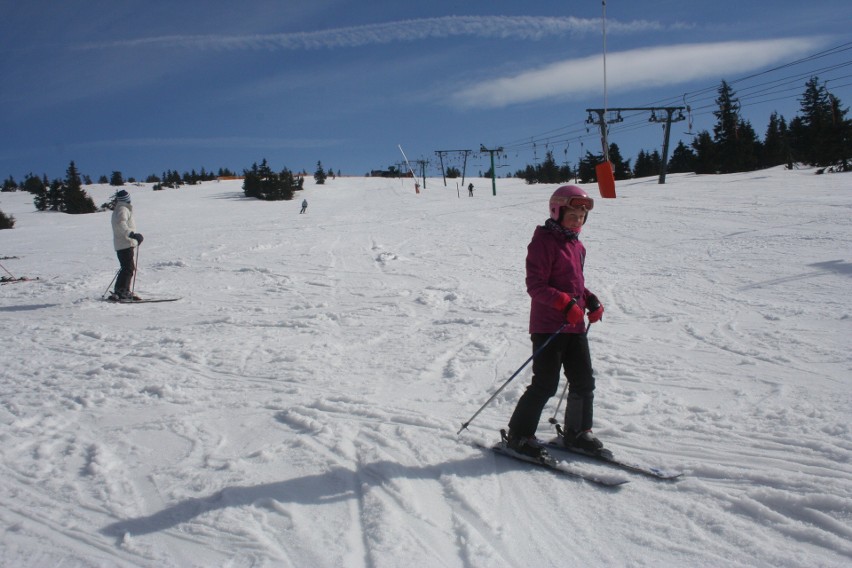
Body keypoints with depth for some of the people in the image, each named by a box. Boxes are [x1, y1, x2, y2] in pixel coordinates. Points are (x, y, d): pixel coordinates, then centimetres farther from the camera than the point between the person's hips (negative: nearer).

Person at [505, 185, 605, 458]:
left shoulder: (577, 246, 14)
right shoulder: (543, 242, -12)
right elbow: (536, 286, -18)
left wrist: (591, 301, 7)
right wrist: (566, 304, -27)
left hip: (575, 326, 8)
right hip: (548, 327, -8)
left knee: (584, 381, 11)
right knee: (545, 384, -5)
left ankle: (577, 432, 28)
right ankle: (518, 435, 9)